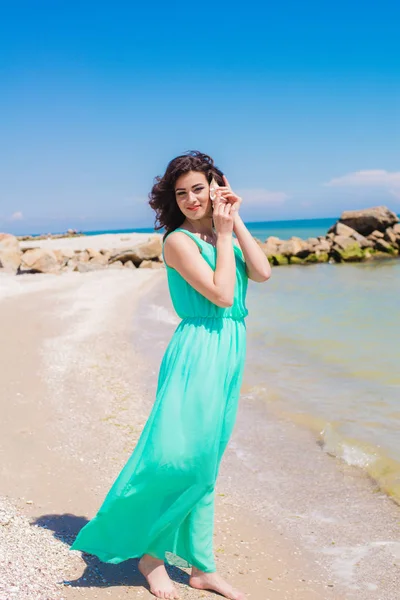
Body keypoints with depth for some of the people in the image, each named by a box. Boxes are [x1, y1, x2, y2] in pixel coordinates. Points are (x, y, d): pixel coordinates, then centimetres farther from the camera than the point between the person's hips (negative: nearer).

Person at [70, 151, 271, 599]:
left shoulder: (223, 232, 13)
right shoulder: (178, 240, -8)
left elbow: (262, 273, -2)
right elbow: (222, 294, -16)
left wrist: (235, 222, -1)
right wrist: (223, 234, -9)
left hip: (228, 356, 7)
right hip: (197, 353, -7)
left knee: (204, 464, 12)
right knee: (176, 454, -10)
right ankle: (149, 554, 14)